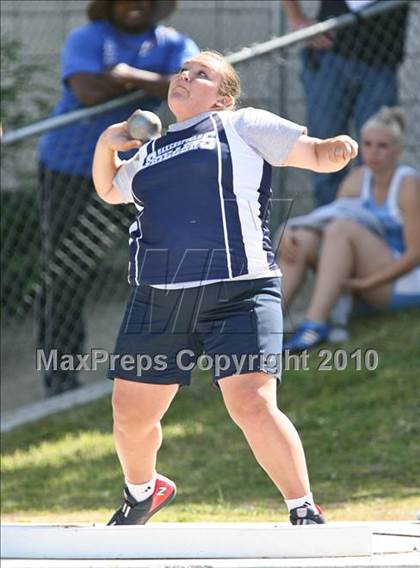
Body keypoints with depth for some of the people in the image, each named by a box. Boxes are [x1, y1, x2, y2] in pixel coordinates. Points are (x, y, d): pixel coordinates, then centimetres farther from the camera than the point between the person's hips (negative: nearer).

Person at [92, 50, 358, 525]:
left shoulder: (242, 127, 8)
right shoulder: (149, 154, 23)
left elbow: (317, 155, 6)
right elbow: (108, 190, 40)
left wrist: (336, 148, -17)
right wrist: (106, 143, 21)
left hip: (237, 294, -5)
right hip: (157, 300, 5)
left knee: (253, 405, -20)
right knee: (130, 413, 9)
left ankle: (305, 516, -8)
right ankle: (142, 493, 39)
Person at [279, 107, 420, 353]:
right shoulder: (358, 179, 4)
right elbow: (324, 223, 2)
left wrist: (364, 283, -26)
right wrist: (289, 233, -21)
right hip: (372, 289, 7)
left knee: (341, 227, -29)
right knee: (303, 239, -14)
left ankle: (315, 324, -39)